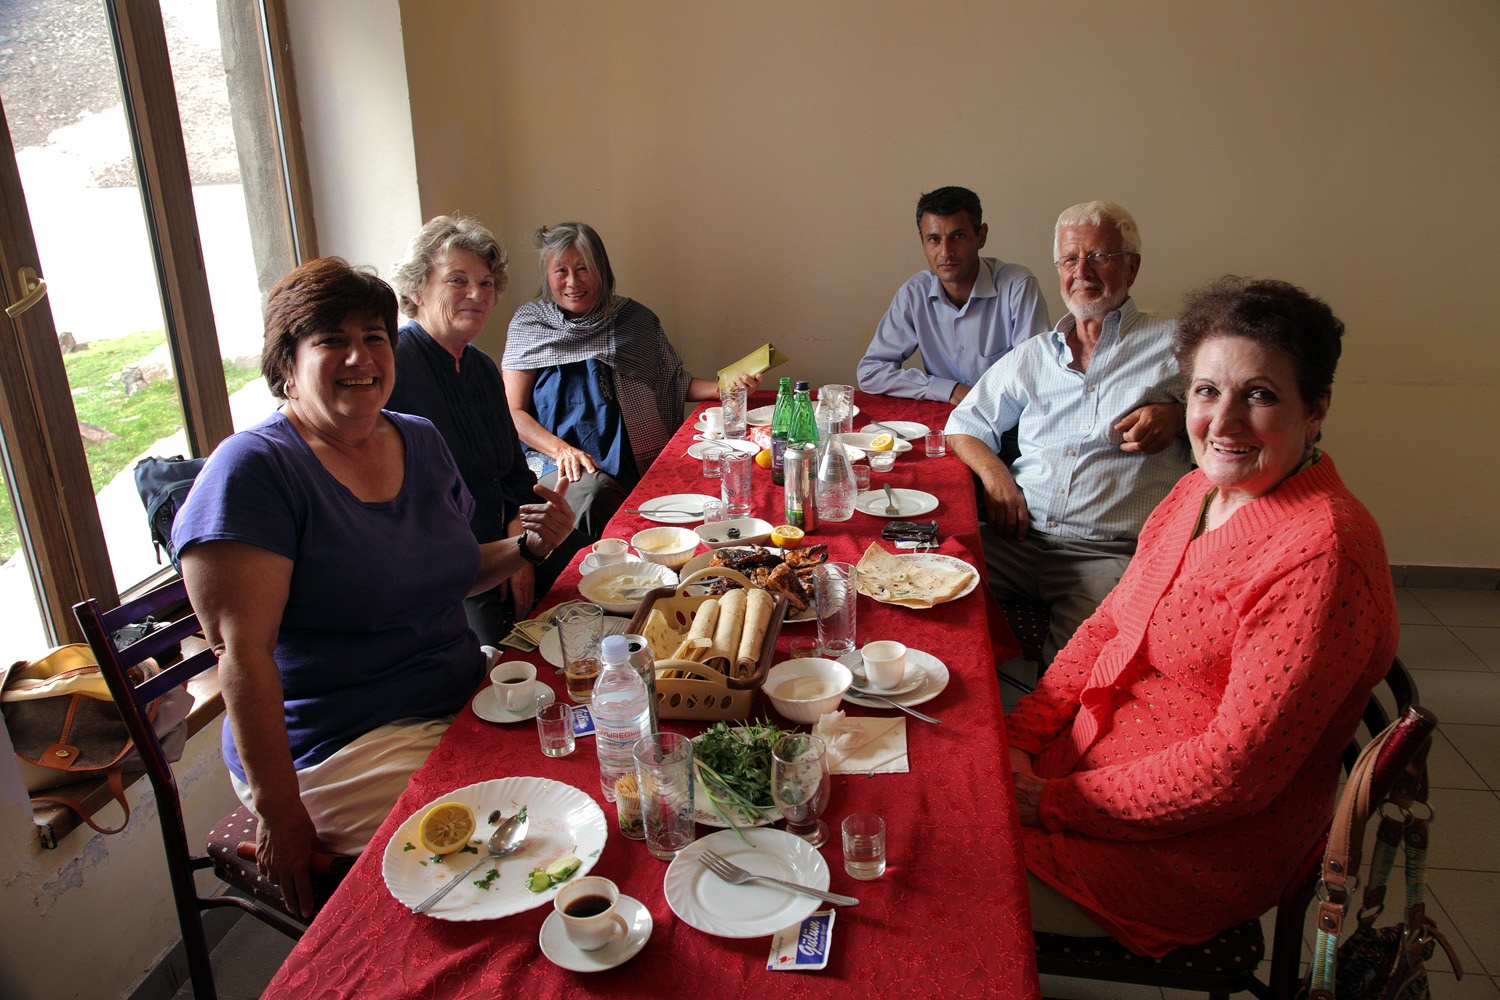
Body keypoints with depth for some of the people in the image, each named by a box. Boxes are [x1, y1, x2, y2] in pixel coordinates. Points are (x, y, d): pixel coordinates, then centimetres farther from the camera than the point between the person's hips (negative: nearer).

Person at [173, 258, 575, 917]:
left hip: (466, 699, 7)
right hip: (340, 749, -7)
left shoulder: (421, 442, 8)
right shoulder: (255, 469, -14)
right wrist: (279, 815, -21)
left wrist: (529, 546, 1)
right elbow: (242, 649, -19)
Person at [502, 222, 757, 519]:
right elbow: (513, 412, 2)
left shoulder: (633, 319, 11)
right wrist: (562, 449, -14)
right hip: (557, 463, -2)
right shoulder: (529, 324, 6)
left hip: (635, 463, 2)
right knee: (593, 491, -36)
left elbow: (674, 383, 17)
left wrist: (722, 387, -1)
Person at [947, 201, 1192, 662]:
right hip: (1019, 539, 4)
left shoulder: (1174, 346, 10)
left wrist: (1179, 414, -7)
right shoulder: (1032, 356, 20)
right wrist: (993, 472, 2)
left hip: (1110, 554, -3)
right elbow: (965, 426, 23)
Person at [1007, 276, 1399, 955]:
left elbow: (1233, 772, -26)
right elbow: (1108, 626, 8)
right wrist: (1020, 735, -4)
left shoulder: (1321, 555, -25)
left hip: (1198, 849, -8)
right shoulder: (1198, 492, 3)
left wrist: (1056, 803, -19)